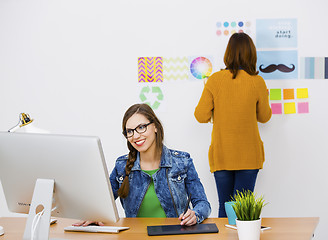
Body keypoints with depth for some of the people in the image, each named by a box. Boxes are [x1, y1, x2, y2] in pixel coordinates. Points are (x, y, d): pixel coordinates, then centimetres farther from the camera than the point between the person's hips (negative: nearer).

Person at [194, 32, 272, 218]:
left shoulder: (215, 80, -7)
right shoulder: (257, 82, -7)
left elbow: (201, 116, -4)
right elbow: (264, 117, 5)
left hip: (221, 155, 1)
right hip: (249, 155, 0)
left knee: (224, 207, 11)